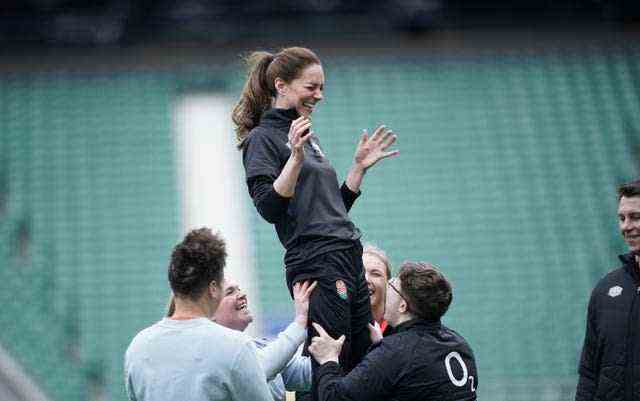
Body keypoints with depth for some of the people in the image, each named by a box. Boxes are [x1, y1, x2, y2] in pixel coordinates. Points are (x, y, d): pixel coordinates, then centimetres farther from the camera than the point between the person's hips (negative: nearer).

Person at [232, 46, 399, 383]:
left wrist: (360, 166, 18)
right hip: (316, 263, -9)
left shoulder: (308, 138, 22)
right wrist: (295, 157, -24)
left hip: (348, 259, 9)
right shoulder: (262, 139, -3)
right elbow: (269, 208, -16)